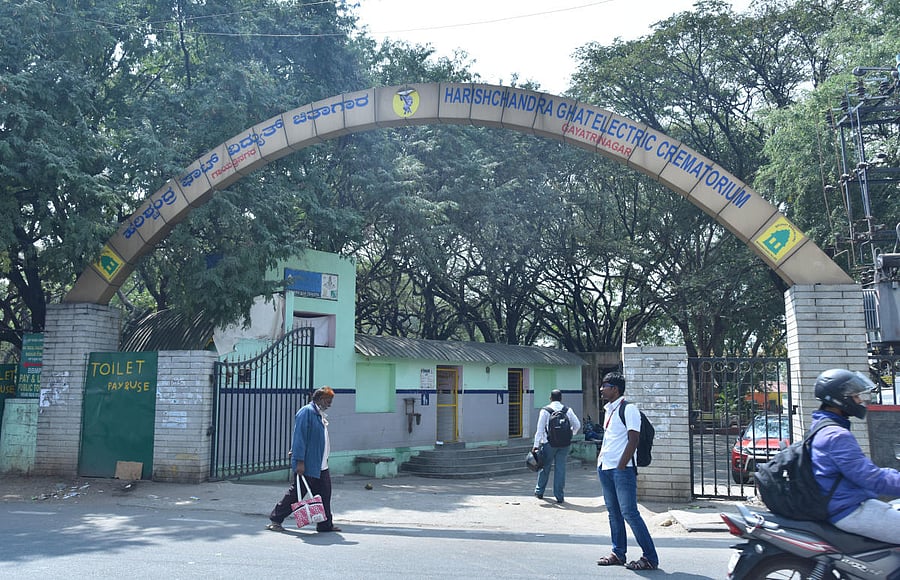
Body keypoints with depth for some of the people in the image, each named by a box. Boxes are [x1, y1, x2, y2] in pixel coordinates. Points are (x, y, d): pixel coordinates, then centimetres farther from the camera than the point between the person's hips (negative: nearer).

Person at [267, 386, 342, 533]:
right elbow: (299, 437, -19)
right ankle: (275, 520, 12)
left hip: (320, 466, 9)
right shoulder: (306, 412, -13)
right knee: (296, 493, 0)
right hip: (307, 465, -9)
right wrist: (299, 461, -23)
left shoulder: (320, 415, 17)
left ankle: (326, 524, 17)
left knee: (324, 494, 9)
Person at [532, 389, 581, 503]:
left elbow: (540, 429, -6)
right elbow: (577, 425, 8)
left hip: (549, 443, -2)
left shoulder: (545, 411, -4)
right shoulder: (568, 410, 4)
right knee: (560, 468, 5)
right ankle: (559, 496, 5)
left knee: (545, 467, 11)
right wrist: (570, 434, 26)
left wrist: (536, 445, -5)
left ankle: (539, 492, 24)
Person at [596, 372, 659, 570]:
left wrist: (621, 467, -18)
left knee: (629, 512, -10)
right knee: (613, 512, 13)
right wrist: (600, 459, 14)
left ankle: (650, 557, -4)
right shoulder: (609, 409, 16)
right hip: (605, 468, 9)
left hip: (622, 469, -9)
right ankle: (618, 554, 21)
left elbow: (633, 440, -15)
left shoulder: (628, 409, -11)